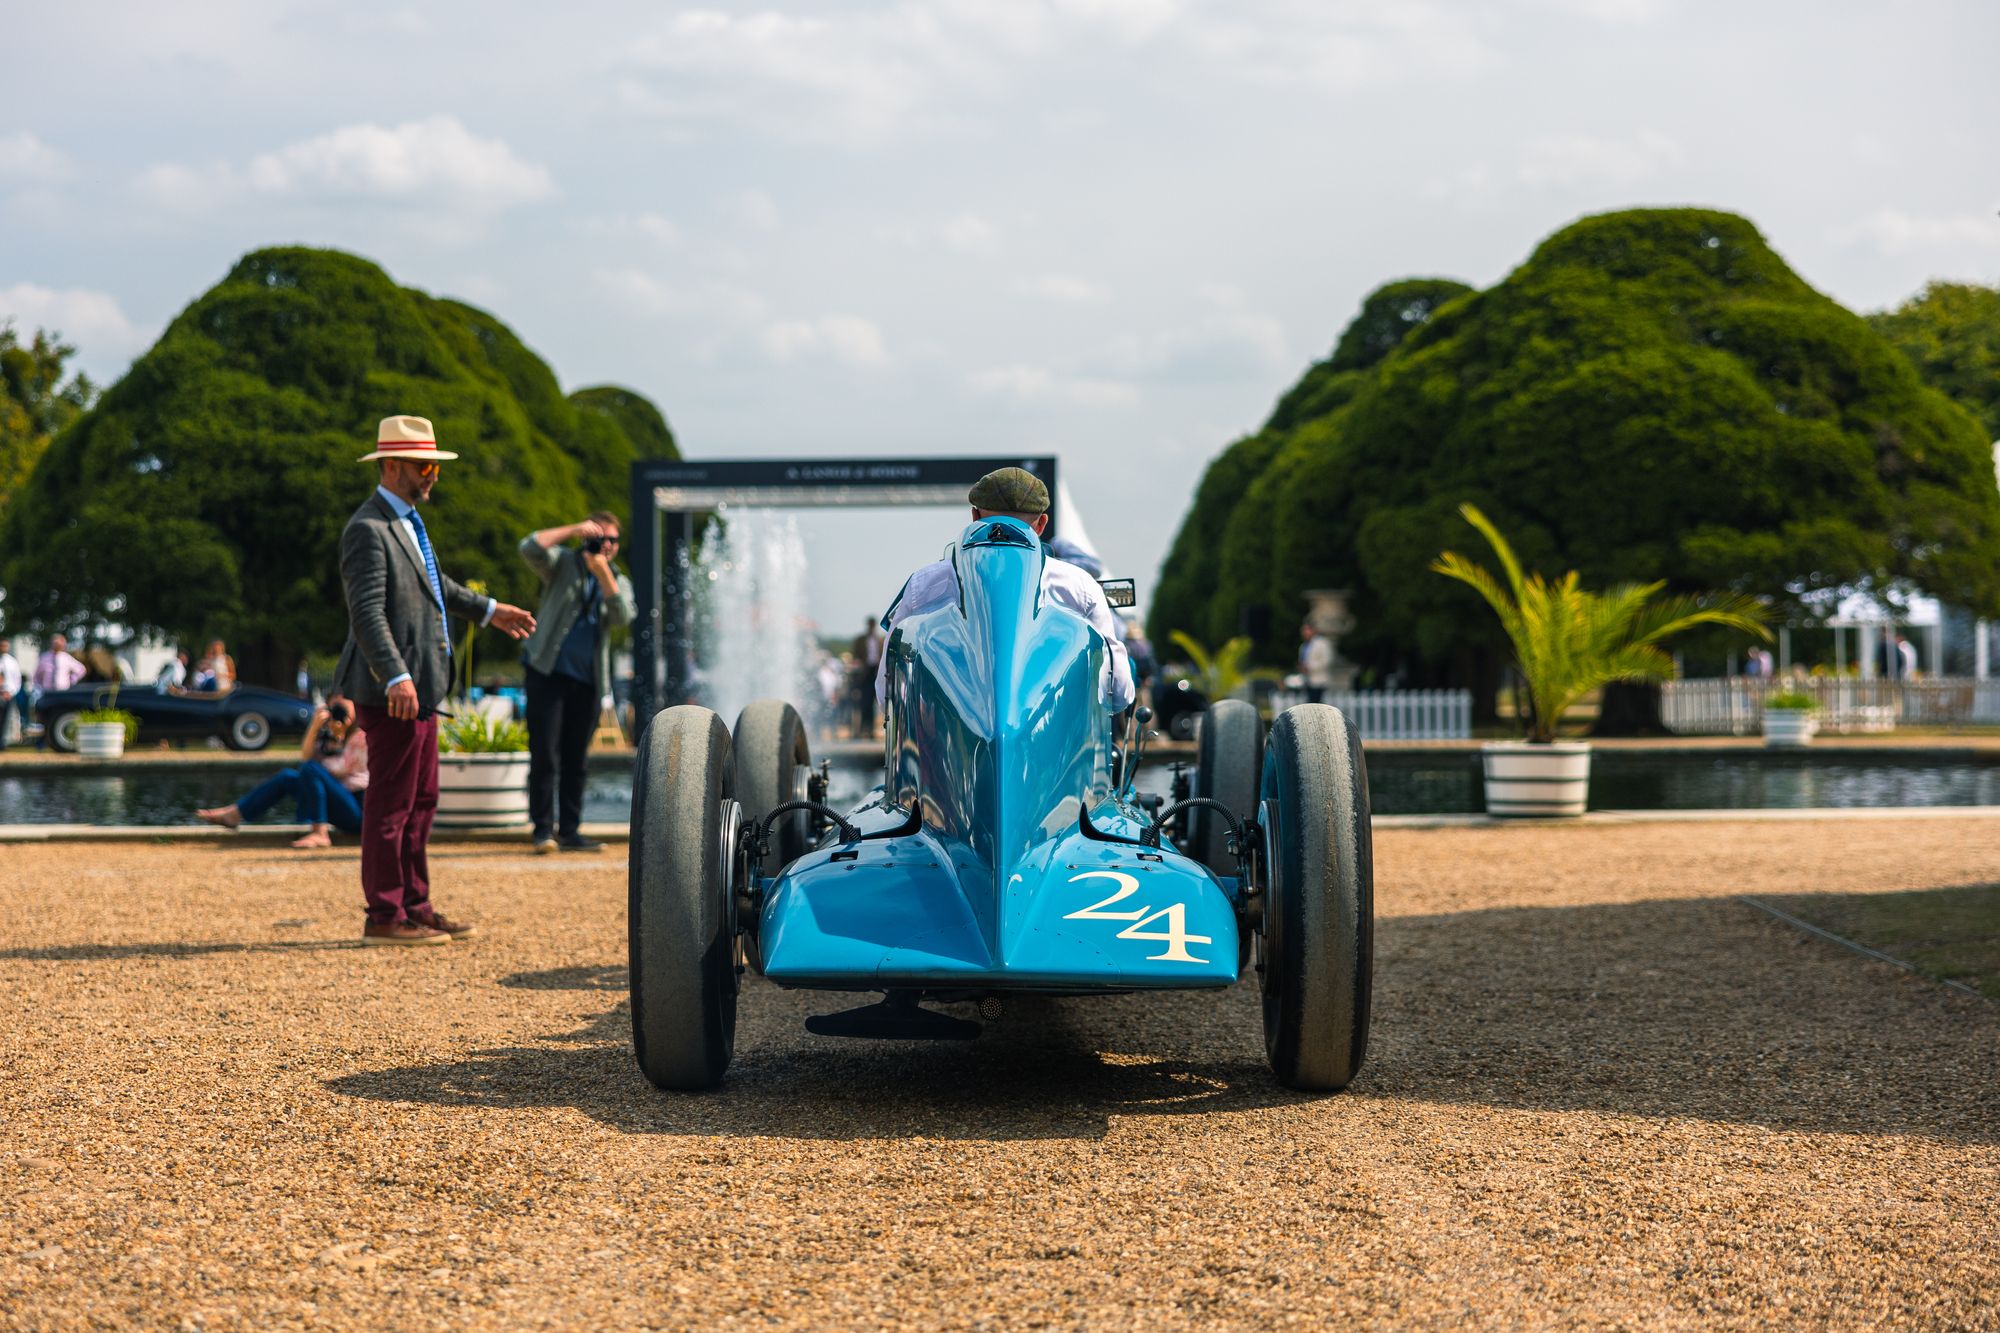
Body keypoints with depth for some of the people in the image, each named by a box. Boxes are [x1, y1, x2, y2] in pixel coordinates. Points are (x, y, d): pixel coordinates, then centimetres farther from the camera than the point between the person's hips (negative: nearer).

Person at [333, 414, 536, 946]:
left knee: (421, 802, 15)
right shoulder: (368, 530, -16)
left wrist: (488, 610, 41)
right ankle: (384, 917, 3)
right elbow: (367, 613, -24)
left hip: (419, 688, 10)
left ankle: (415, 907, 23)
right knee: (390, 804, -4)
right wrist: (396, 677, -33)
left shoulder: (409, 521, 16)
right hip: (392, 694, -10)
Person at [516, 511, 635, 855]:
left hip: (588, 680, 4)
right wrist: (574, 530, -14)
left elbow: (623, 615, -6)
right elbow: (530, 548, -14)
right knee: (545, 754, -7)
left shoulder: (618, 582, 14)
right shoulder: (564, 564, 5)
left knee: (575, 759, 7)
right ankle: (543, 828, -3)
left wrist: (604, 572, -13)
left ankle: (570, 830, 12)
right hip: (548, 671, -4)